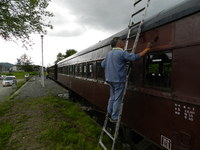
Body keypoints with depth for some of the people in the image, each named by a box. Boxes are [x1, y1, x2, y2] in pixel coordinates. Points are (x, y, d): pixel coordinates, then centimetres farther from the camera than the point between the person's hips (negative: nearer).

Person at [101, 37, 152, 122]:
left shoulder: (109, 54, 11)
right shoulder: (122, 53, -14)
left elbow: (103, 64, 18)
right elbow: (135, 57, -20)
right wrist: (147, 49, -11)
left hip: (110, 79, 8)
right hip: (119, 80, -8)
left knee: (112, 97, 18)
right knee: (117, 99, 2)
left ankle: (110, 114, 28)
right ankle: (114, 118, 11)